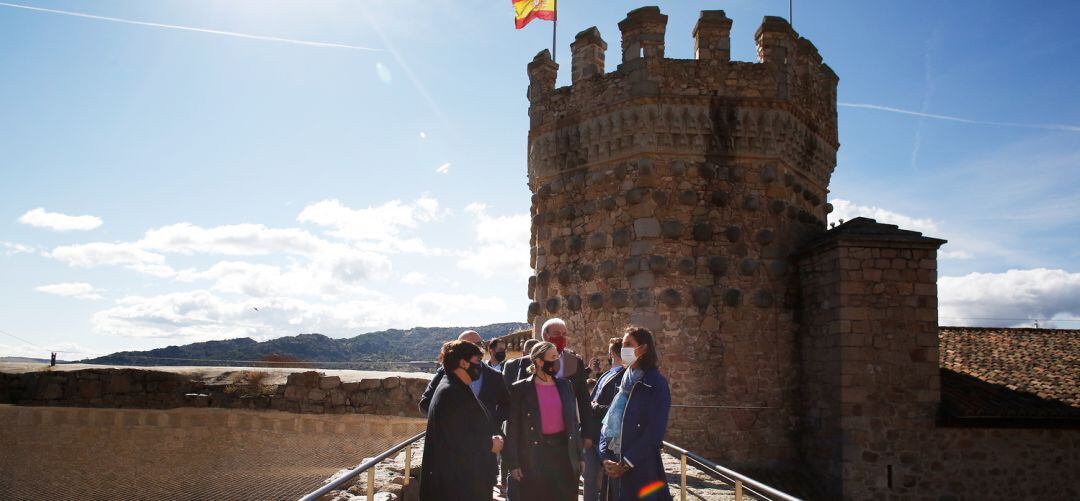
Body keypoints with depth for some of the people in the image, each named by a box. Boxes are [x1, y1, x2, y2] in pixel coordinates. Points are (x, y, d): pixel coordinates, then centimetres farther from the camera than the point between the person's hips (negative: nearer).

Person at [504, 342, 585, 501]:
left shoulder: (565, 386, 9)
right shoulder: (520, 389, -3)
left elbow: (574, 421, 11)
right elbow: (512, 428, -4)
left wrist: (579, 456, 9)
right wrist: (513, 463, -8)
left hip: (564, 453, 3)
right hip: (534, 458, -3)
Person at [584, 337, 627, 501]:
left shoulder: (623, 377, -17)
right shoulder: (606, 375, 11)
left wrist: (595, 407, -12)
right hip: (592, 436, 8)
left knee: (603, 481, 4)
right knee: (590, 478, 19)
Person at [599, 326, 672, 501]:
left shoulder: (656, 384, -8)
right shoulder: (622, 382, 11)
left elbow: (655, 431, -15)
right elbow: (608, 422, 10)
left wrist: (626, 463, -14)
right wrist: (605, 456, -3)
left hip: (642, 468, -6)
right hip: (614, 465, 6)